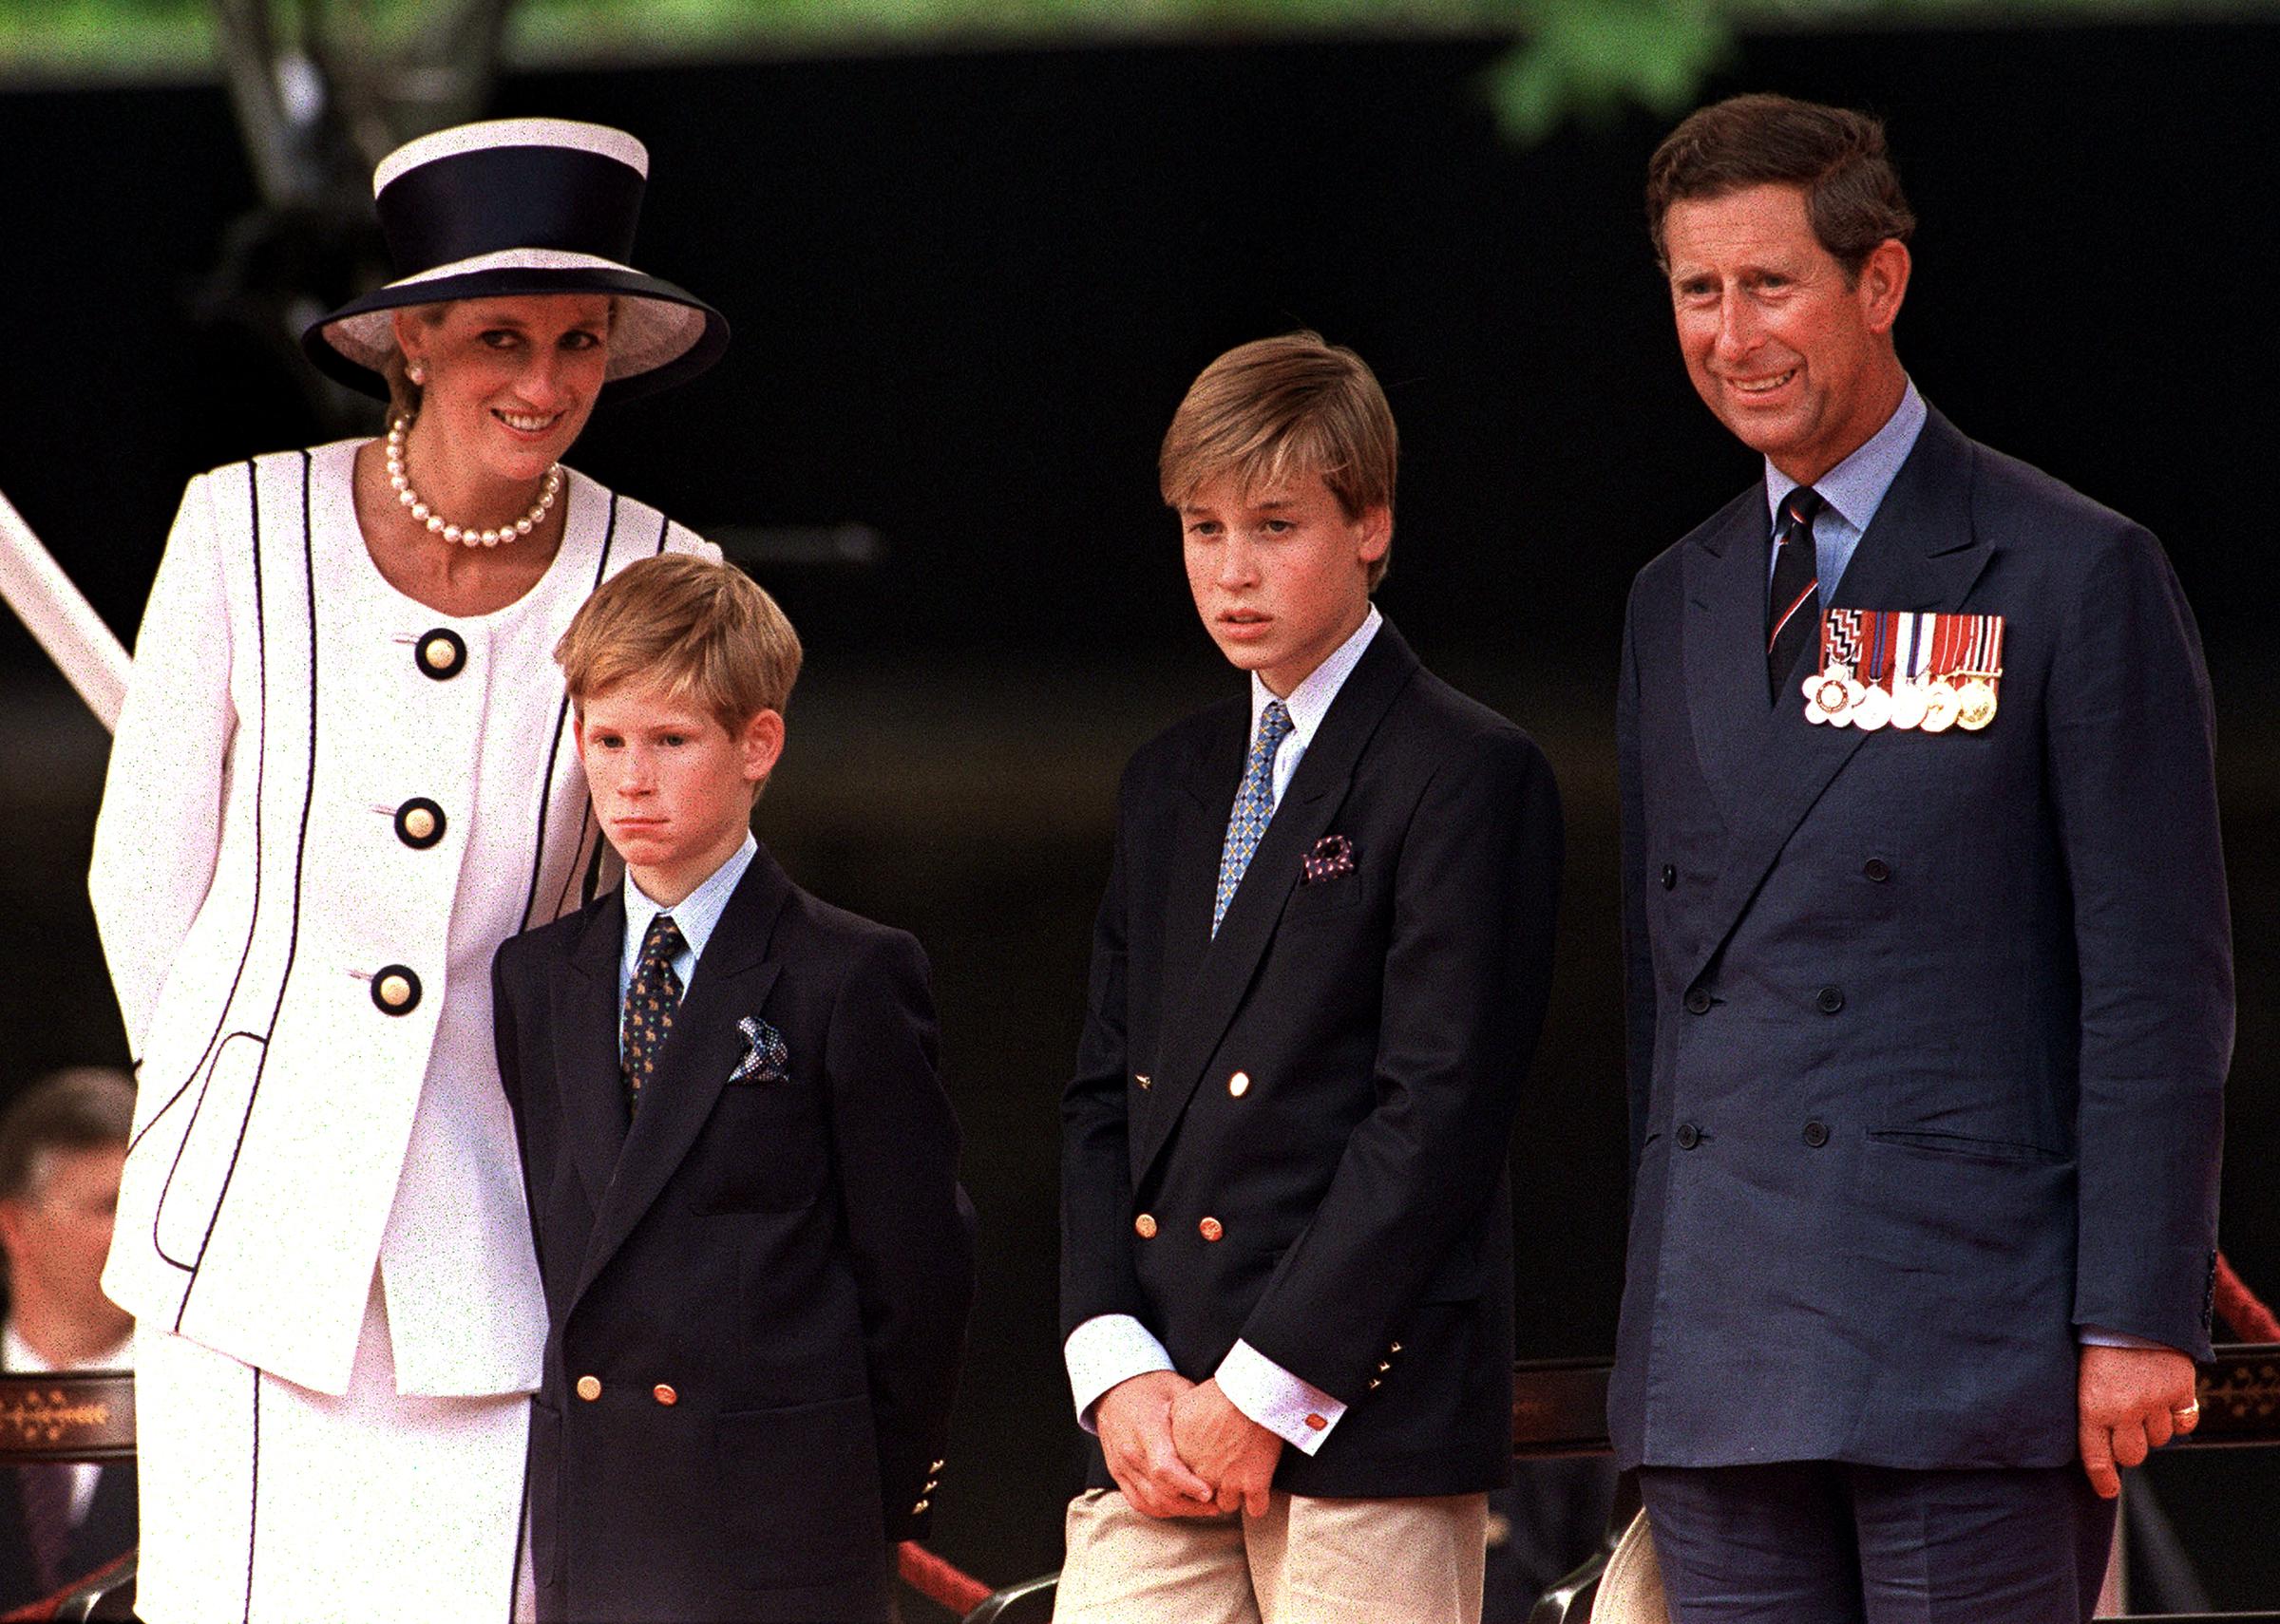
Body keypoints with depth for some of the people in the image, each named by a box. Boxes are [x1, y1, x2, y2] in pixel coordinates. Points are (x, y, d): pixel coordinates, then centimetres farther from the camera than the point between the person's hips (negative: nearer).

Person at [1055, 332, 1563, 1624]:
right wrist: (1118, 1367, 0)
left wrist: (1262, 1390, -14)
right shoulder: (1171, 783, 20)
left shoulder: (1467, 775, -4)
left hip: (1368, 1411, -6)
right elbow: (1106, 1094, 16)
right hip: (1160, 1428, 6)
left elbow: (1440, 1114, -11)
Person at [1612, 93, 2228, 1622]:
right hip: (1719, 1372, 6)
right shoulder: (1680, 603, 17)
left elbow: (2160, 981, -6)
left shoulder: (2078, 578, -2)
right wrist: (1660, 1314, 15)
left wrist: (2138, 1321, -12)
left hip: (1972, 1346, -6)